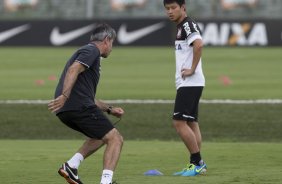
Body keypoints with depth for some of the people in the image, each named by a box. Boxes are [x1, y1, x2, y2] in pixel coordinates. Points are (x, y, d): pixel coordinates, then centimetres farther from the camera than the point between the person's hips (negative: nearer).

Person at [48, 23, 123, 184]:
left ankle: (71, 166, 10)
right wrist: (64, 96, -31)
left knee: (101, 136, 26)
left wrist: (109, 109, 34)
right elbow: (73, 70, -21)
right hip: (79, 107, -10)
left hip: (65, 111, 10)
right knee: (115, 139, -5)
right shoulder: (91, 50, -1)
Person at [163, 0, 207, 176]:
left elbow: (199, 44, -30)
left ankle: (197, 162, -8)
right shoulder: (181, 27, 18)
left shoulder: (188, 25, -13)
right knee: (191, 123, 10)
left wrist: (192, 69, -23)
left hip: (190, 83, -10)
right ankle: (197, 165, 12)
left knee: (179, 122, -12)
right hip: (188, 84, 10)